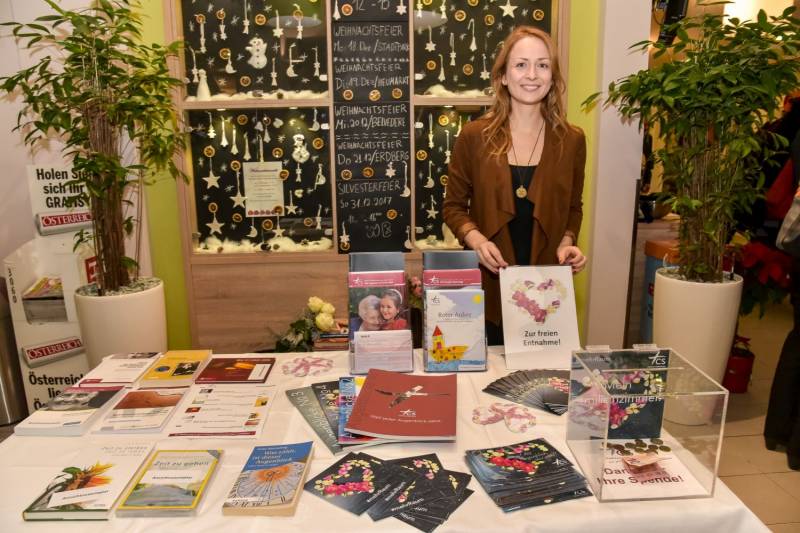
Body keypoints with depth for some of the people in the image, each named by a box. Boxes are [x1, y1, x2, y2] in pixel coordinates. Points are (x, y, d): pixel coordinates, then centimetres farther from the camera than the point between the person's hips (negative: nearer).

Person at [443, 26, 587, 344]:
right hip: (488, 286, -1)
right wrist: (475, 239, -16)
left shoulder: (572, 141, 1)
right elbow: (454, 205, 2)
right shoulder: (474, 136, -5)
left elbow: (573, 208, 12)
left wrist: (567, 241, -7)